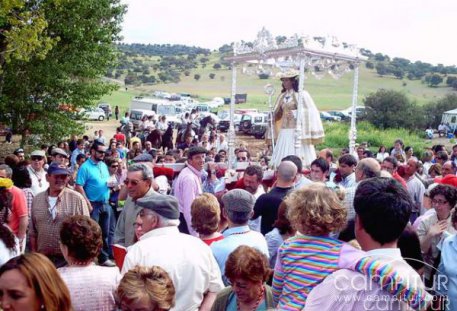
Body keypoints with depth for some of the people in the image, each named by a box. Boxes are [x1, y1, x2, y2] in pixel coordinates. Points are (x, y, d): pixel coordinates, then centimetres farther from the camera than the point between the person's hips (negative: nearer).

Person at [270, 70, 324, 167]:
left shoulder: (302, 94, -3)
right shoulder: (282, 96, 15)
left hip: (297, 132, -6)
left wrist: (295, 114, -14)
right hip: (284, 132, 6)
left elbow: (309, 112, -9)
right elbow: (277, 116, 23)